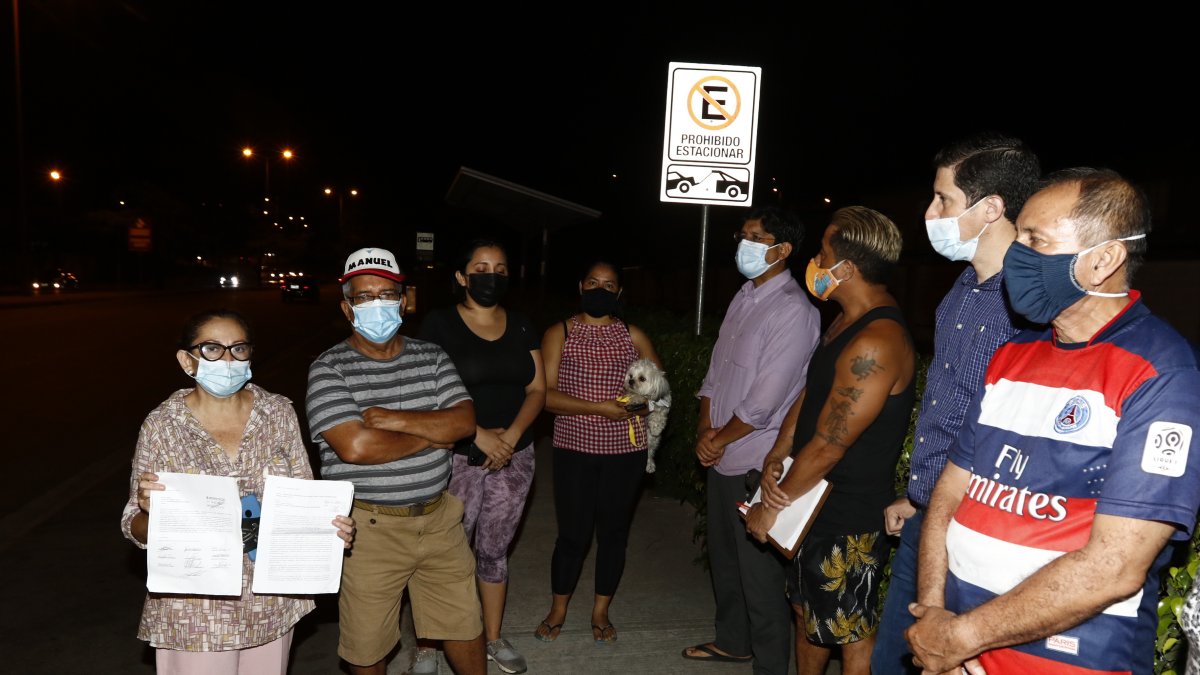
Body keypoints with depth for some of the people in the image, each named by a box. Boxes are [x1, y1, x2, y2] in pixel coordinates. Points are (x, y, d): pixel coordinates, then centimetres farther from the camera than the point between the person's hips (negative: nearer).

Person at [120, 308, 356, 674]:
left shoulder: (279, 411, -4)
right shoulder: (162, 425, -10)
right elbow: (137, 531, -4)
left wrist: (329, 523, -16)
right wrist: (149, 511, -25)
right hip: (196, 612, -2)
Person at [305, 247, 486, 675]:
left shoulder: (432, 357, 4)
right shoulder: (329, 369, -10)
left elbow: (465, 421, -7)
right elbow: (355, 448, -23)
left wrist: (395, 419, -20)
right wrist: (435, 433, -12)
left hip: (438, 518, 4)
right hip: (369, 527, -3)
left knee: (466, 628, 15)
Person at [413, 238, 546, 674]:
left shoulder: (521, 327, 8)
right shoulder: (439, 324, -5)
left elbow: (537, 389, 6)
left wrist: (512, 434, -10)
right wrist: (478, 434, -17)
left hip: (514, 457, 4)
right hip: (456, 458, -4)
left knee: (494, 551, 15)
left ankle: (494, 638, 30)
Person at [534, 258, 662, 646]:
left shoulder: (633, 336, 7)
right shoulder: (559, 334, -1)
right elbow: (545, 395, -10)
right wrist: (599, 407, -19)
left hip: (625, 449, 2)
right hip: (574, 449, -2)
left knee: (614, 531, 11)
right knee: (573, 534, 4)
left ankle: (601, 612, 30)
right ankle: (557, 611, 27)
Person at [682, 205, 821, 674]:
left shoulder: (793, 310, -18)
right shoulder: (743, 299, 10)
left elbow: (765, 399, -21)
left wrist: (721, 438, -9)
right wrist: (705, 428, 0)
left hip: (755, 464, -9)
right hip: (721, 457, 9)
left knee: (758, 570, 3)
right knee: (723, 556, 22)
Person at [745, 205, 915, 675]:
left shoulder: (876, 344, -27)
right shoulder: (846, 323, 7)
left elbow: (827, 446, -24)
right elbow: (809, 393, 12)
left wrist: (772, 506, -12)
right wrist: (776, 456, -4)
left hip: (849, 518, -9)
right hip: (812, 502, 9)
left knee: (852, 635, 8)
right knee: (807, 610, 24)